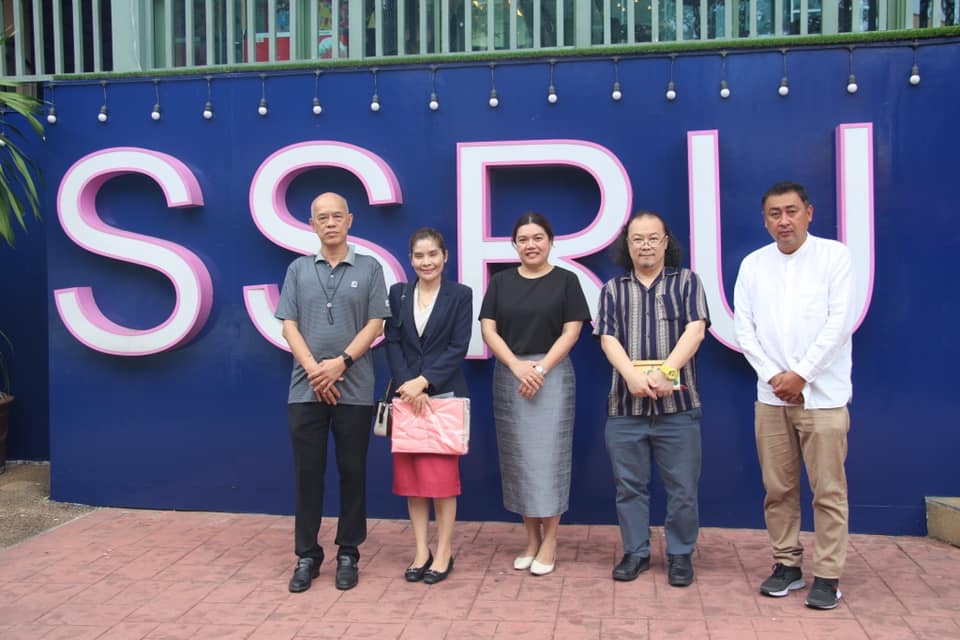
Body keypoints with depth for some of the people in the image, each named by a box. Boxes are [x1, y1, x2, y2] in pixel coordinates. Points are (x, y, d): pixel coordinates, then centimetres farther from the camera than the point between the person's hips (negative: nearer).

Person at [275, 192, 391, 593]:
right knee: (308, 472, 5)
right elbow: (289, 326, 3)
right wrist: (314, 369, -10)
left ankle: (348, 554, 18)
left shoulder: (369, 269, 4)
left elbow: (374, 325, -1)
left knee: (352, 471, 5)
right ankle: (307, 555, 17)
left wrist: (341, 363, -12)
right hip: (305, 389, 1)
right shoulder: (298, 269, 9)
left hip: (354, 390, -1)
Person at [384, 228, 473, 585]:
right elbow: (392, 342, 2)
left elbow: (458, 347, -6)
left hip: (444, 395, -3)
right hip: (406, 395, 3)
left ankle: (444, 553, 10)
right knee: (410, 474, 5)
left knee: (442, 474, -2)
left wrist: (424, 382, -15)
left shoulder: (460, 295, 1)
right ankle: (421, 552, 15)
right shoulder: (398, 293, 9)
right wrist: (407, 385, -11)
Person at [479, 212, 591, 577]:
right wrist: (518, 366, -13)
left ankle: (550, 541, 7)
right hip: (509, 376, 3)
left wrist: (541, 369, -15)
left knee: (548, 454, -3)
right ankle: (531, 539, 16)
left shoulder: (565, 281, 2)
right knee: (518, 457, 5)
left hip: (552, 375, -3)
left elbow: (571, 332, -4)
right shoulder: (501, 282, 8)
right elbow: (488, 329, 0)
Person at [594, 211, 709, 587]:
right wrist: (632, 375, -19)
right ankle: (635, 552, 23)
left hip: (677, 404, -1)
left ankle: (680, 555, 21)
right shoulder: (613, 290, 12)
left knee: (682, 488, 4)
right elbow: (608, 338, 0)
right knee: (629, 486, 9)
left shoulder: (687, 282, 7)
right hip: (625, 405, 2)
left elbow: (695, 330, -6)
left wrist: (666, 371, -21)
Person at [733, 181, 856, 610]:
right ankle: (787, 564, 22)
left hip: (822, 394, -3)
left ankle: (827, 575, 11)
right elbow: (744, 328, 4)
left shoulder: (834, 255, 0)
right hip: (772, 394, 3)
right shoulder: (753, 264, 8)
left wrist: (801, 375, -11)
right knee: (778, 489, 9)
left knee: (828, 491, 1)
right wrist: (773, 375, -7)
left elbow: (839, 322, -7)